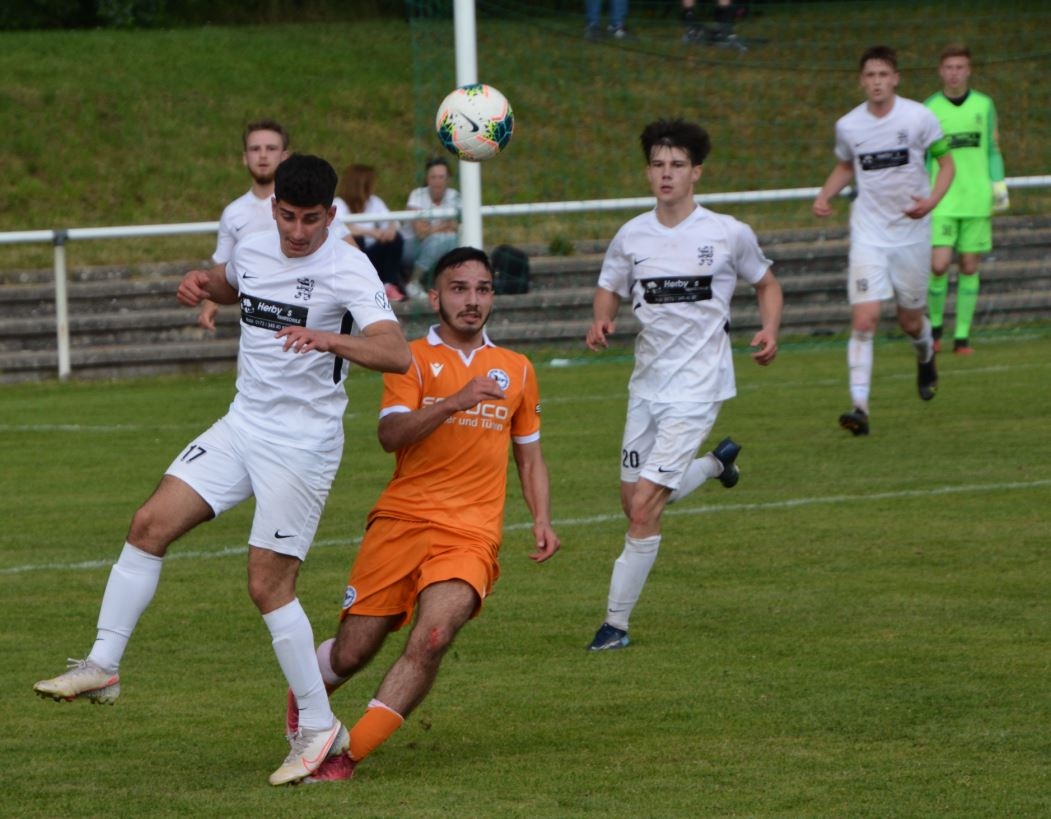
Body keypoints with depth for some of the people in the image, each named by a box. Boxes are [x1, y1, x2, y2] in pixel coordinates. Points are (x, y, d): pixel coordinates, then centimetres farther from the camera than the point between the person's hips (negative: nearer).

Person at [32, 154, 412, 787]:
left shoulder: (349, 270, -15)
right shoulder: (253, 251, 6)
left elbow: (397, 355, -28)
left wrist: (331, 339, -45)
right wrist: (202, 283, 8)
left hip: (303, 443, -7)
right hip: (243, 425, 7)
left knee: (269, 585, -8)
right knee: (151, 525, -6)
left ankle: (320, 728, 3)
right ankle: (103, 667, 1)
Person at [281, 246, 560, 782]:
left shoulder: (516, 370, 16)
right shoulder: (412, 358, 5)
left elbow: (529, 455, 26)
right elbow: (390, 435, -12)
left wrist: (542, 520, 10)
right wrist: (456, 401, -24)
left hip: (471, 534, 1)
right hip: (402, 519, -1)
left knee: (433, 638, -24)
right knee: (352, 653, -1)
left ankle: (345, 756, -19)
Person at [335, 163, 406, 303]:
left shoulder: (374, 201, 9)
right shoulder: (339, 204, -10)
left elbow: (390, 223, -2)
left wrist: (391, 229, -28)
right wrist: (370, 232, -40)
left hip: (372, 254, 5)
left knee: (395, 239, -17)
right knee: (355, 239, -34)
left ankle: (390, 285, -14)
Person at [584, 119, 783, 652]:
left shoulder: (728, 234, -6)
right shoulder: (631, 237, 2)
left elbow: (765, 284, 9)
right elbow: (609, 288, 15)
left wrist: (769, 331, -9)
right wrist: (601, 322, -8)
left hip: (697, 387, -5)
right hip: (647, 382, 5)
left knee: (644, 507, -13)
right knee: (634, 501, 14)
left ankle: (616, 623, -4)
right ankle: (717, 461, 42)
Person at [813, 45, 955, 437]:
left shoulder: (919, 118, -9)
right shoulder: (848, 126, -1)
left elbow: (946, 161, 1)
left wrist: (931, 200, -17)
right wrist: (824, 195, -1)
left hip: (911, 232, 0)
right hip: (868, 236, 1)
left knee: (911, 322, 12)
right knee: (864, 321, -15)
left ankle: (926, 357, 48)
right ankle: (859, 406, -17)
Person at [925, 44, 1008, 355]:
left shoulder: (984, 105, 6)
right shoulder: (929, 109, 1)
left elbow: (993, 150, 13)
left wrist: (999, 184, 2)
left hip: (976, 201, 2)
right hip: (942, 202, -2)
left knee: (969, 267, 2)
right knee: (939, 265, -11)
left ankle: (962, 335, 8)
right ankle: (935, 324, 12)